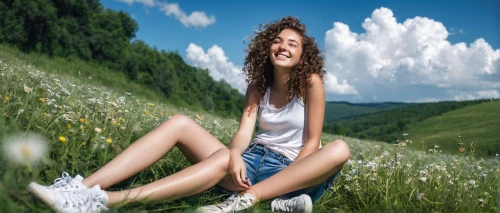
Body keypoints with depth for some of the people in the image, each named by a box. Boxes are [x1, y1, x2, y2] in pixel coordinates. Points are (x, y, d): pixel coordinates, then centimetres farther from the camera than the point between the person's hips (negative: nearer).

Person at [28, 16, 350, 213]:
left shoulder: (311, 82, -3)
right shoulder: (258, 85, 9)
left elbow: (311, 141, -8)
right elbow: (243, 132, -6)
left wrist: (287, 181, -22)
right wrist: (235, 157, -29)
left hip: (292, 168, -2)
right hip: (253, 159, 3)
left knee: (340, 150, -38)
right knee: (179, 123, -17)